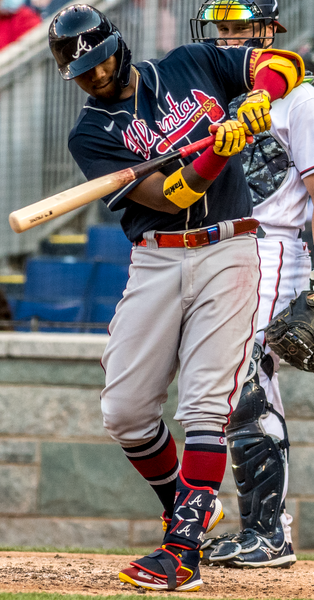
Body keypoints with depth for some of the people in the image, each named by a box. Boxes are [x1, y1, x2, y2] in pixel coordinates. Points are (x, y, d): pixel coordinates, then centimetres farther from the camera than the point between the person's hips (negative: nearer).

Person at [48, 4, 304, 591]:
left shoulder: (190, 65, 9)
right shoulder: (91, 134, 1)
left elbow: (283, 62, 13)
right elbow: (168, 195, -12)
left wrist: (258, 98, -8)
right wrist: (220, 149, -27)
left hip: (227, 252, -2)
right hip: (156, 264, 2)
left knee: (205, 407, -12)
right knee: (125, 411, -2)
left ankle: (183, 552, -16)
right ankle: (184, 507, 24)